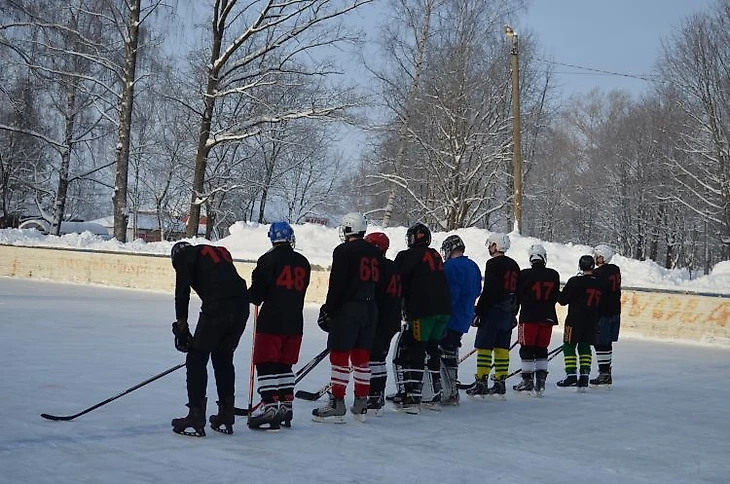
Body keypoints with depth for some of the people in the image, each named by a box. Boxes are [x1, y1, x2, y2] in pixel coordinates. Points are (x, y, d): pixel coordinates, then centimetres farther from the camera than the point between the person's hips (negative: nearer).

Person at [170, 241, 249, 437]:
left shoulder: (185, 256, 14)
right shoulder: (221, 252, 33)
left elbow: (182, 291, 1)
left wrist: (181, 326, 1)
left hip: (217, 307, -7)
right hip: (241, 306, 7)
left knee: (197, 359, 5)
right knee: (223, 358, 20)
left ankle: (195, 419, 2)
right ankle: (225, 419, 24)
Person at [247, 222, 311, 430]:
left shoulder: (268, 260, -8)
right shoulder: (303, 263, 9)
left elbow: (256, 294, -7)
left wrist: (254, 296, 15)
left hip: (271, 321, -6)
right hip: (295, 323, 6)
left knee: (266, 364, -2)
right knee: (284, 364, 15)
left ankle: (270, 406, -9)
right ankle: (286, 405, 17)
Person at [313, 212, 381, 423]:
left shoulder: (344, 251, -8)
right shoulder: (375, 253, 14)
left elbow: (337, 285, -13)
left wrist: (327, 310, -9)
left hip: (348, 309, -7)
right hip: (370, 310, 7)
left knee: (339, 354, -4)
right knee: (361, 356, 12)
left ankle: (336, 405, -6)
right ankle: (361, 405, 14)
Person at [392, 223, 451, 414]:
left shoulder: (409, 256, -3)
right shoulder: (435, 256, 20)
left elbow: (398, 282, -7)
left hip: (422, 311, -8)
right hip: (443, 310, 8)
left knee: (413, 351, -6)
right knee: (432, 349, 18)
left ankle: (410, 398, -13)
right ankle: (435, 395, 24)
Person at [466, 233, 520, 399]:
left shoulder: (493, 264, -11)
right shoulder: (514, 265, 14)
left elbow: (488, 291, -17)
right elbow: (517, 292, 18)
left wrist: (478, 312, -13)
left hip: (493, 311, -8)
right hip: (508, 313, 8)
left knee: (484, 347, -4)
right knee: (502, 348, 8)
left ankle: (481, 384, -6)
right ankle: (499, 385, 9)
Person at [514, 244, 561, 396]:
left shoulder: (524, 275, -10)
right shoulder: (554, 275, 1)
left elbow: (517, 297, -3)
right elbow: (555, 297, 9)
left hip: (529, 317, -4)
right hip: (548, 318, 4)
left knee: (527, 349, 4)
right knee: (542, 349, 11)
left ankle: (527, 380, 5)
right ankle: (541, 379, 6)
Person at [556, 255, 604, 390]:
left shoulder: (575, 281, -12)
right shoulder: (599, 284, 7)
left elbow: (563, 300, -10)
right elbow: (601, 305, 13)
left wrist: (559, 295, 13)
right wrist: (596, 323, 21)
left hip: (575, 320, -6)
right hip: (592, 322, 6)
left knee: (569, 346, 3)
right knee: (585, 346, 13)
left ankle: (571, 375, -4)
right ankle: (584, 376, 7)